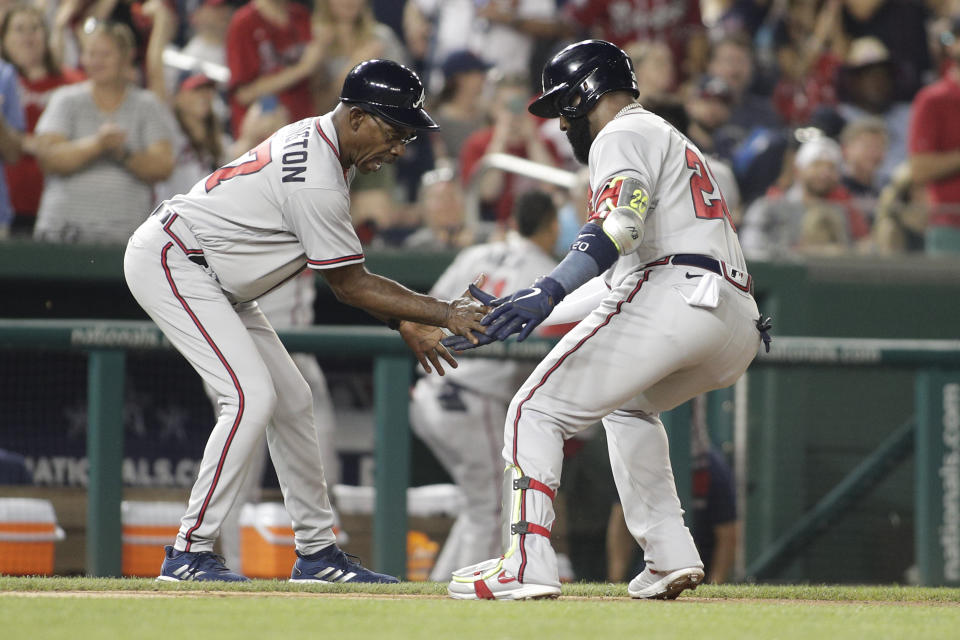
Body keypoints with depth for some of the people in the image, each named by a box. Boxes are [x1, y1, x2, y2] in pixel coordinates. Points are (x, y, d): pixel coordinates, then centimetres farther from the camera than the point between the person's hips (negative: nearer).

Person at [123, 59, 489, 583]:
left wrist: (405, 322, 6)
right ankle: (189, 553, -17)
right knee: (251, 397, -20)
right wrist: (445, 314, -16)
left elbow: (336, 266, 12)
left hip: (209, 278, 11)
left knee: (290, 399, 10)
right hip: (168, 260, -11)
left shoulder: (322, 143, 5)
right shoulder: (317, 180, -27)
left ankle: (317, 552, 17)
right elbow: (349, 285, -18)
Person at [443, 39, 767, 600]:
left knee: (536, 412, -5)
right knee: (629, 406, 34)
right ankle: (670, 555, 19)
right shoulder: (675, 144, 35)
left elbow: (623, 222, -17)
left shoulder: (625, 135, 4)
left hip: (670, 301, -9)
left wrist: (549, 291, -28)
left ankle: (527, 564, -20)